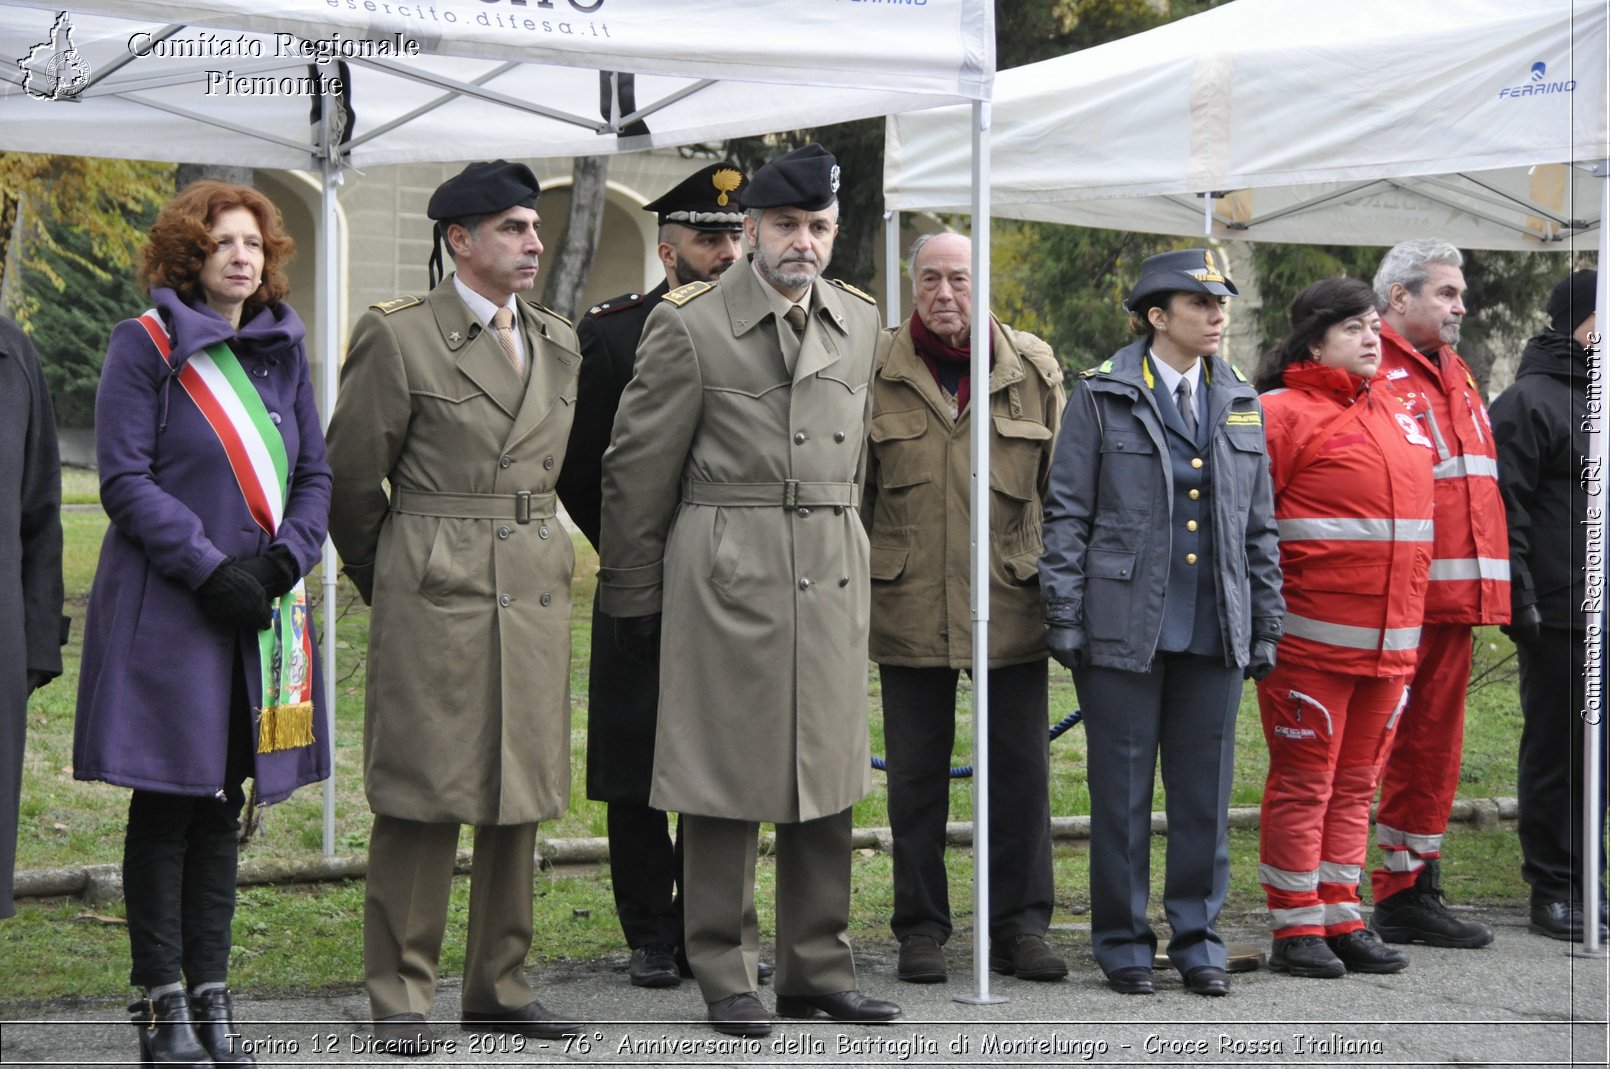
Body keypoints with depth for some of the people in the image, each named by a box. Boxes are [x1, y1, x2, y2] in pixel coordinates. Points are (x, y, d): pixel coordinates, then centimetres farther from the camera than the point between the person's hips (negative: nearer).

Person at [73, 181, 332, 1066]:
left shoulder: (281, 351, 12)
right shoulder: (147, 346, -4)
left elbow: (315, 475, 12)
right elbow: (124, 480, -10)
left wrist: (281, 562, -6)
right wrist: (210, 569, -17)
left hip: (260, 608, 5)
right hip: (166, 610, -5)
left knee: (225, 804, 9)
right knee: (167, 805, -1)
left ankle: (210, 995, 15)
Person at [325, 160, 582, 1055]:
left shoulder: (560, 344, 12)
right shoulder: (398, 337, -5)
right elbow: (353, 476, 1)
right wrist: (384, 577, 11)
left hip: (536, 590, 6)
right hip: (434, 594, -6)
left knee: (523, 796, 8)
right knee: (422, 792, -4)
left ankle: (501, 986, 17)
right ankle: (402, 997, 4)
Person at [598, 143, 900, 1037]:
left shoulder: (861, 323, 11)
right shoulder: (689, 325, -6)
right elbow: (639, 469, -3)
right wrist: (633, 597, -1)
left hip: (833, 576, 5)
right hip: (727, 575, -5)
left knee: (829, 779, 9)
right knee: (726, 781, -1)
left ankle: (818, 966, 18)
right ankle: (726, 977, 7)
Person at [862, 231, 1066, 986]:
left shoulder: (1033, 369, 5)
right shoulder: (876, 372, 2)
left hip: (1012, 607, 1)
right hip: (908, 609, 0)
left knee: (1021, 771, 4)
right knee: (916, 776, 7)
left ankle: (1020, 925, 14)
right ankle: (921, 929, 16)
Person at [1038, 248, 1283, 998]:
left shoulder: (1239, 404, 12)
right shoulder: (1102, 397, -1)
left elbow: (1258, 525, 15)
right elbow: (1067, 514, -1)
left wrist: (1265, 626, 12)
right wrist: (1063, 616, -6)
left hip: (1214, 629, 4)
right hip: (1124, 625, -3)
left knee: (1206, 790, 6)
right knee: (1122, 790, 3)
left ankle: (1197, 936, 17)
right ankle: (1124, 942, 13)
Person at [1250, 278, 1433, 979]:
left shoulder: (1396, 417, 17)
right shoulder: (1284, 414, -7)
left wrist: (1407, 621, 23)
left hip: (1389, 641, 7)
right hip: (1309, 637, -7)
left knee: (1355, 783, 12)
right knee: (1303, 782, -2)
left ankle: (1341, 919, 19)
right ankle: (1295, 929, 5)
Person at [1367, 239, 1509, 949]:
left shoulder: (1455, 376, 20)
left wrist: (1486, 587, 19)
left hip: (1454, 597, 9)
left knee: (1432, 745, 12)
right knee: (1371, 745, -6)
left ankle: (1411, 892, 20)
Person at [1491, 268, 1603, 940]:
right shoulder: (1529, 403, -7)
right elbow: (1504, 510, -13)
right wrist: (1520, 601, -18)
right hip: (1560, 619, -8)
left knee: (1592, 755, 11)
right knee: (1557, 754, -1)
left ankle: (1580, 882, 19)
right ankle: (1554, 892, 5)